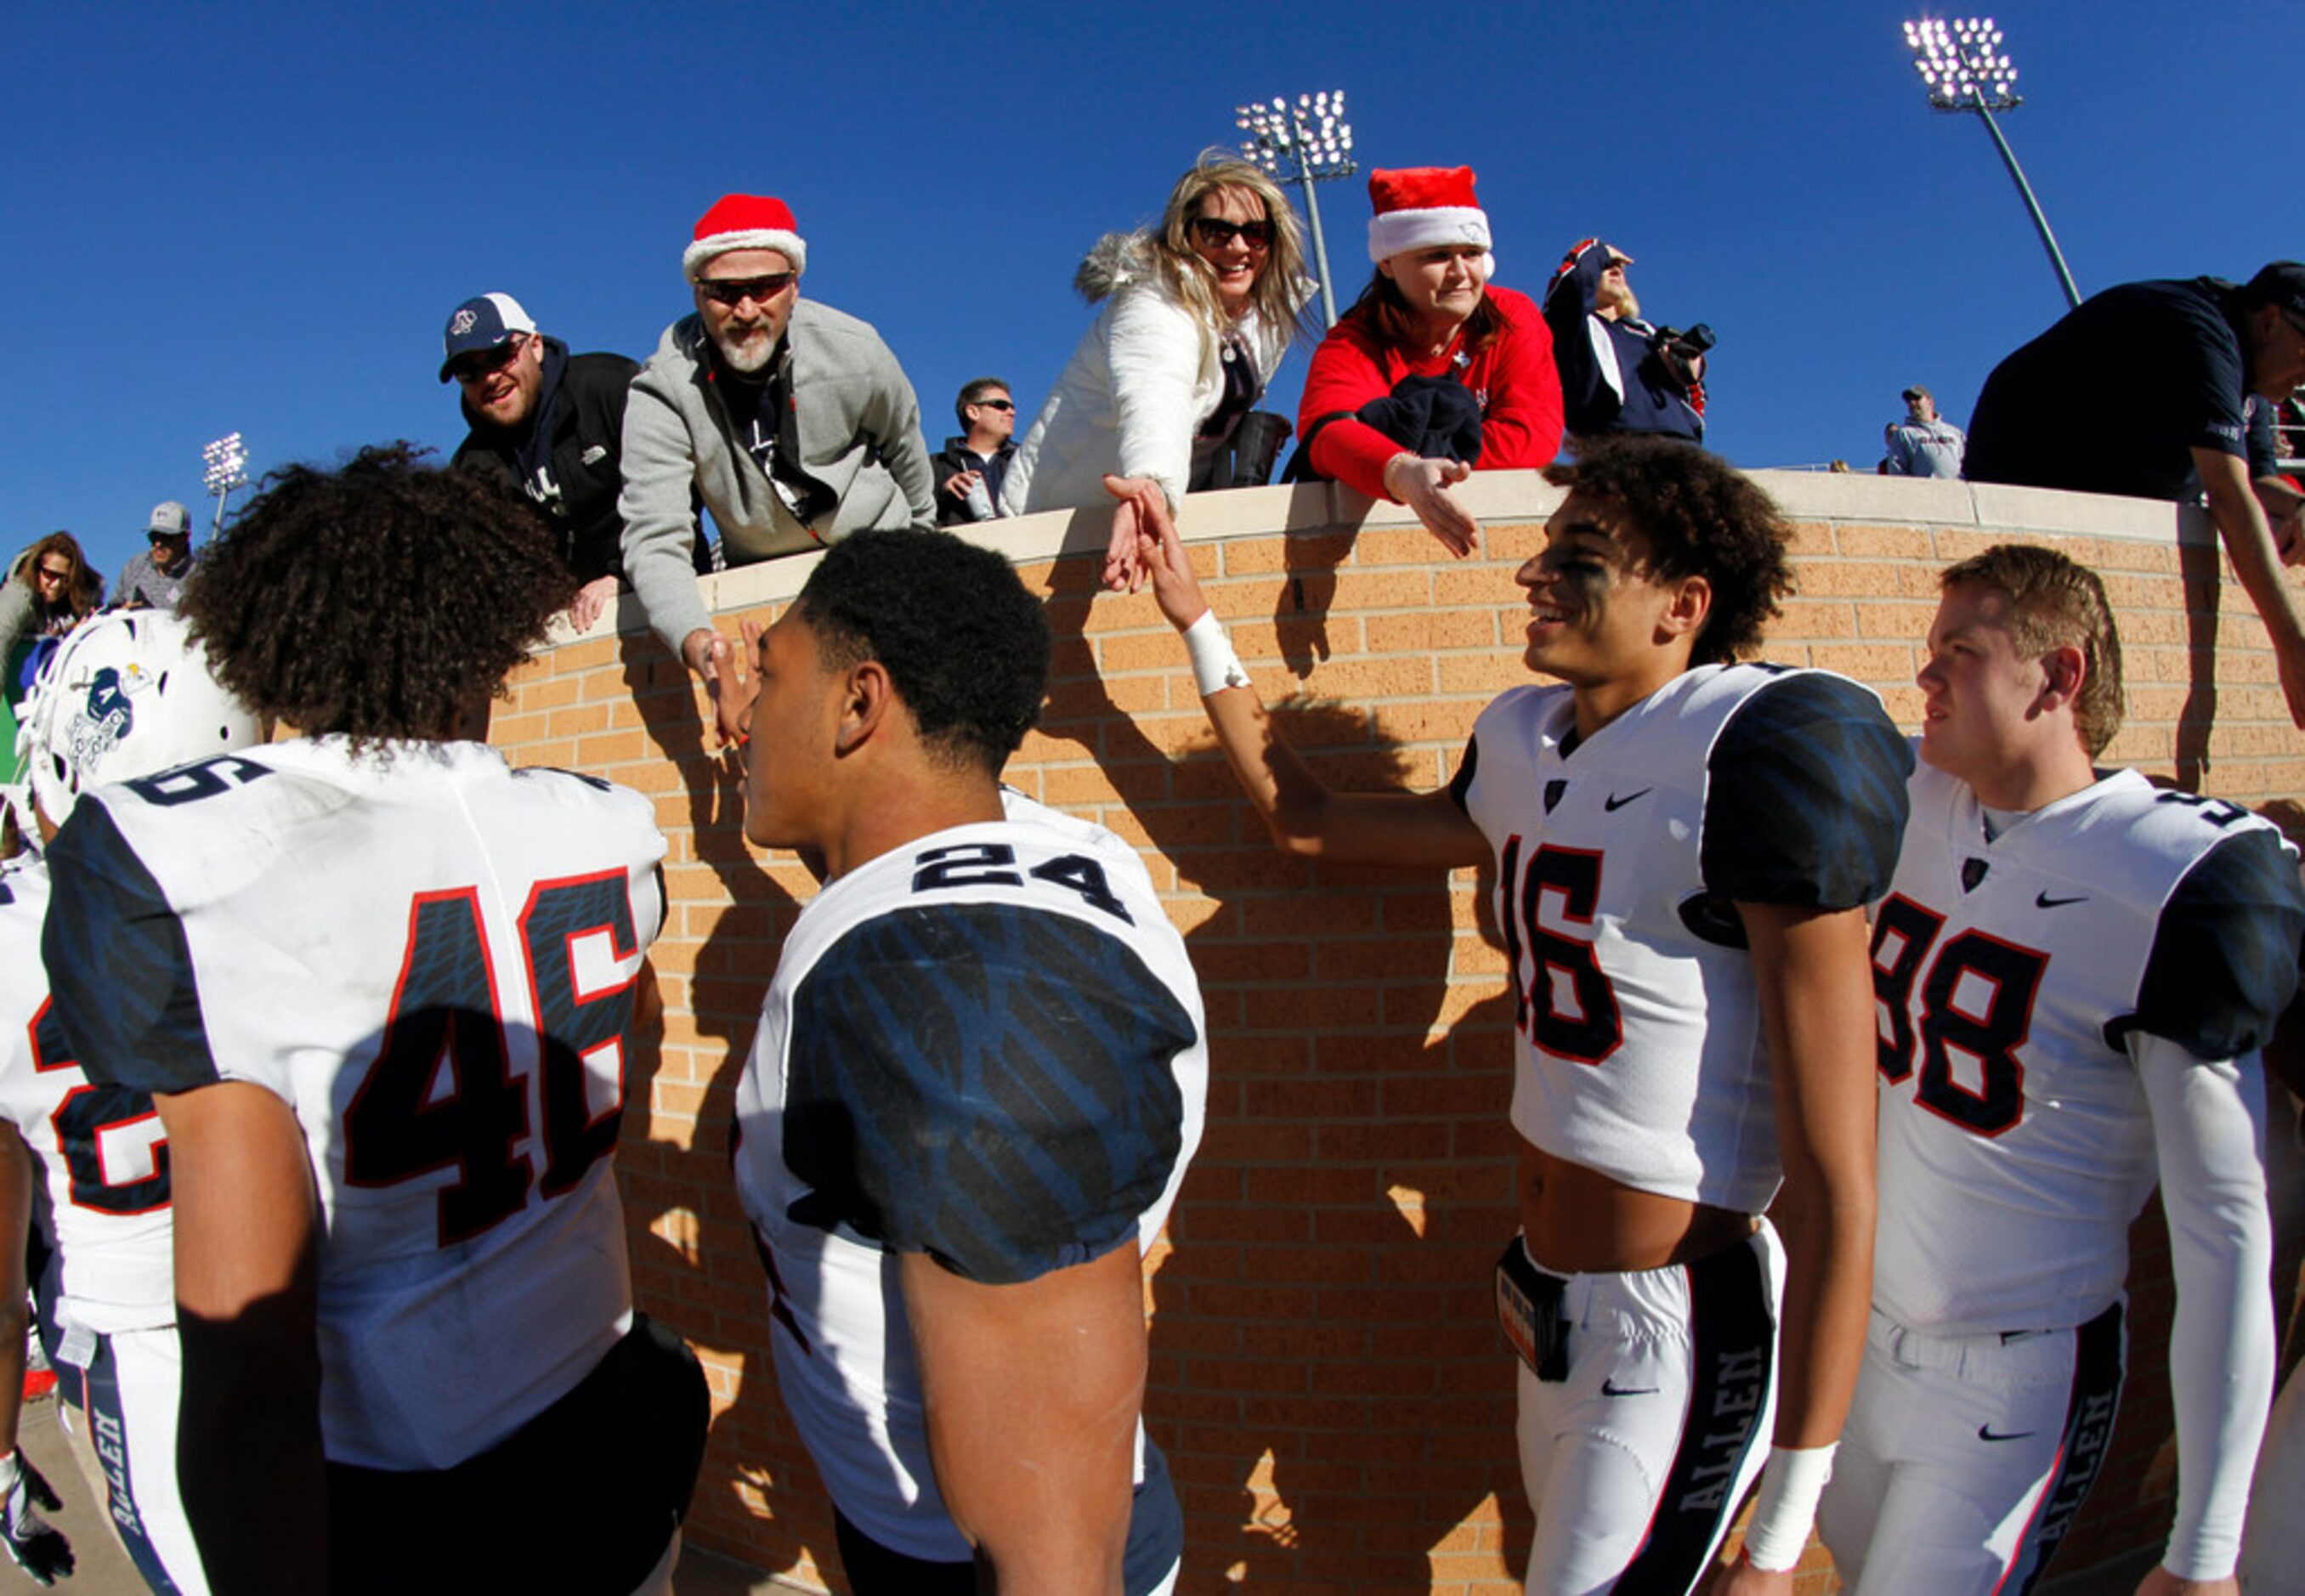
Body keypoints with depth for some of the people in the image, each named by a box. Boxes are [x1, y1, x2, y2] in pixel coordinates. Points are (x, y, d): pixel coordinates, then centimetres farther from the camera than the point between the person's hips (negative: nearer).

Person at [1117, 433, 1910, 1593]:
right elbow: (1304, 823, 18)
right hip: (1548, 1301, 7)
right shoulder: (1526, 747, 2)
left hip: (1675, 1331, -7)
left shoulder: (1759, 751, -20)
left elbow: (1836, 1187, -21)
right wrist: (1197, 623, 15)